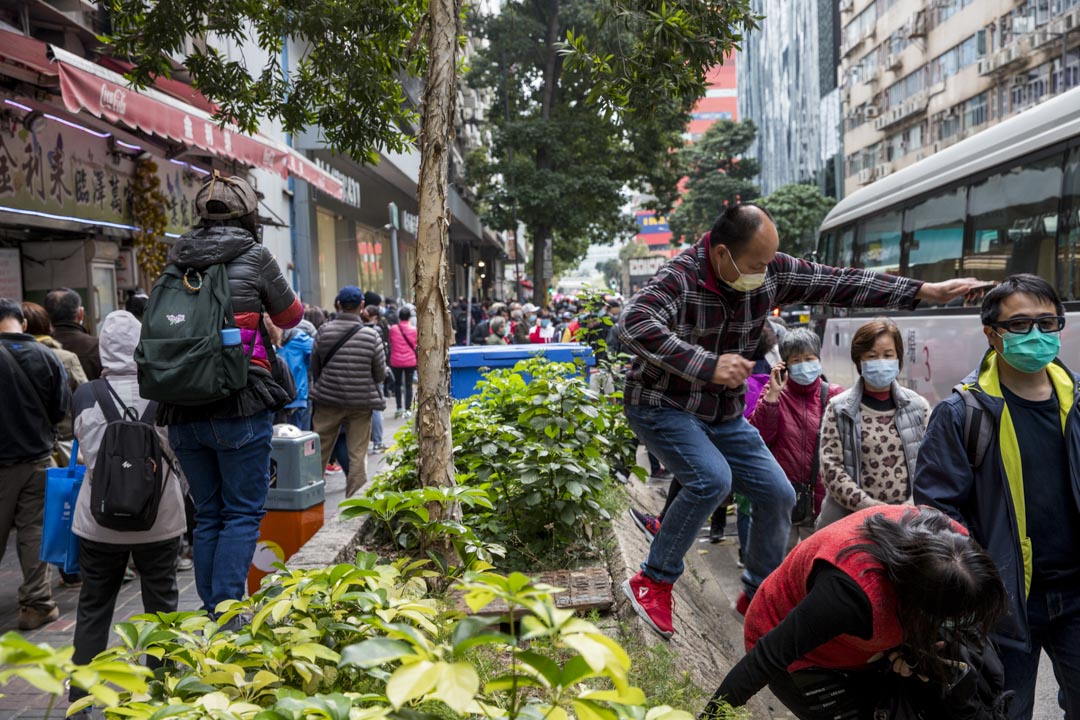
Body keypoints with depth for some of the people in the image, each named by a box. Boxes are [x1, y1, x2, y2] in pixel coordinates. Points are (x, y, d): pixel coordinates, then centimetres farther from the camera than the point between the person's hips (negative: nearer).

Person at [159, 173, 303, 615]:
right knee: (243, 513, 3)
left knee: (207, 515, 14)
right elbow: (290, 317, 9)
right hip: (240, 408, -5)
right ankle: (227, 614, -1)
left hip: (183, 412, 5)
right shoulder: (253, 256, -4)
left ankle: (210, 613, 20)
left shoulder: (176, 261, 10)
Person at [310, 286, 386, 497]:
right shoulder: (371, 335, -10)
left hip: (328, 400, 2)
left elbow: (314, 366, 4)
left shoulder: (324, 331, -6)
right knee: (358, 454, 7)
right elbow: (380, 373, -3)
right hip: (362, 401, -1)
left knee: (320, 450, 14)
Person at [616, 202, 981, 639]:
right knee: (712, 479, -30)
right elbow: (633, 323, -43)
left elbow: (841, 285, -3)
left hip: (723, 415, 7)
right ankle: (653, 582, -12)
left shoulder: (774, 271, -8)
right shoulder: (681, 278, -26)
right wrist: (708, 365, -48)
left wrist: (926, 291, -4)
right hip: (663, 407, -7)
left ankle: (758, 595, 26)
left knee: (777, 493, 4)